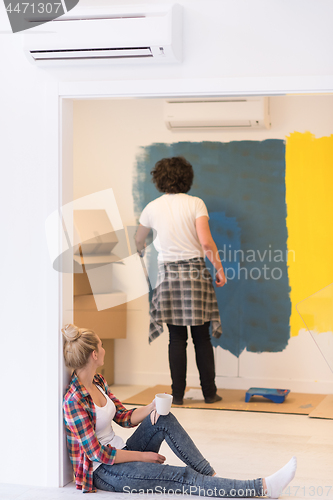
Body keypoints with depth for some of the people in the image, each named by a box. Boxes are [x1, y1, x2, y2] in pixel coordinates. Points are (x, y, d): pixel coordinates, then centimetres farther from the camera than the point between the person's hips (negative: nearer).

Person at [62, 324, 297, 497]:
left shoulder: (98, 381, 4)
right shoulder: (74, 400, -23)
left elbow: (125, 417, 11)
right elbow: (98, 454, -22)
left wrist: (152, 406, -9)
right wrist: (143, 456, -13)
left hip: (120, 453, 9)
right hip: (103, 472, -9)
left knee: (164, 419, -13)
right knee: (183, 478, -19)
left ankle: (212, 476, -13)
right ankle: (263, 487, -23)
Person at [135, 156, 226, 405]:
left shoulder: (153, 207, 4)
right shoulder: (196, 204, -3)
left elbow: (139, 240, 21)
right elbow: (206, 242, -12)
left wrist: (140, 250, 43)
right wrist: (220, 269, -1)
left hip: (168, 273, 1)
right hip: (196, 271, -1)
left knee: (177, 339, 6)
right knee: (202, 338, 6)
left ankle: (178, 394, 6)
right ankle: (210, 392, 12)